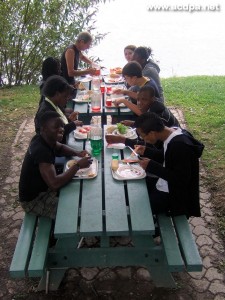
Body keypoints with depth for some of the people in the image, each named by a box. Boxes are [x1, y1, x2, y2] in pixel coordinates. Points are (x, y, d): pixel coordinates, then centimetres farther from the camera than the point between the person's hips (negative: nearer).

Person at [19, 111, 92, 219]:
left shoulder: (46, 139, -7)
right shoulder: (41, 151, -33)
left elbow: (60, 147, 15)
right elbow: (54, 184, -39)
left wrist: (78, 153, -5)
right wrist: (78, 165, -30)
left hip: (42, 186, 9)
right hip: (33, 199, -9)